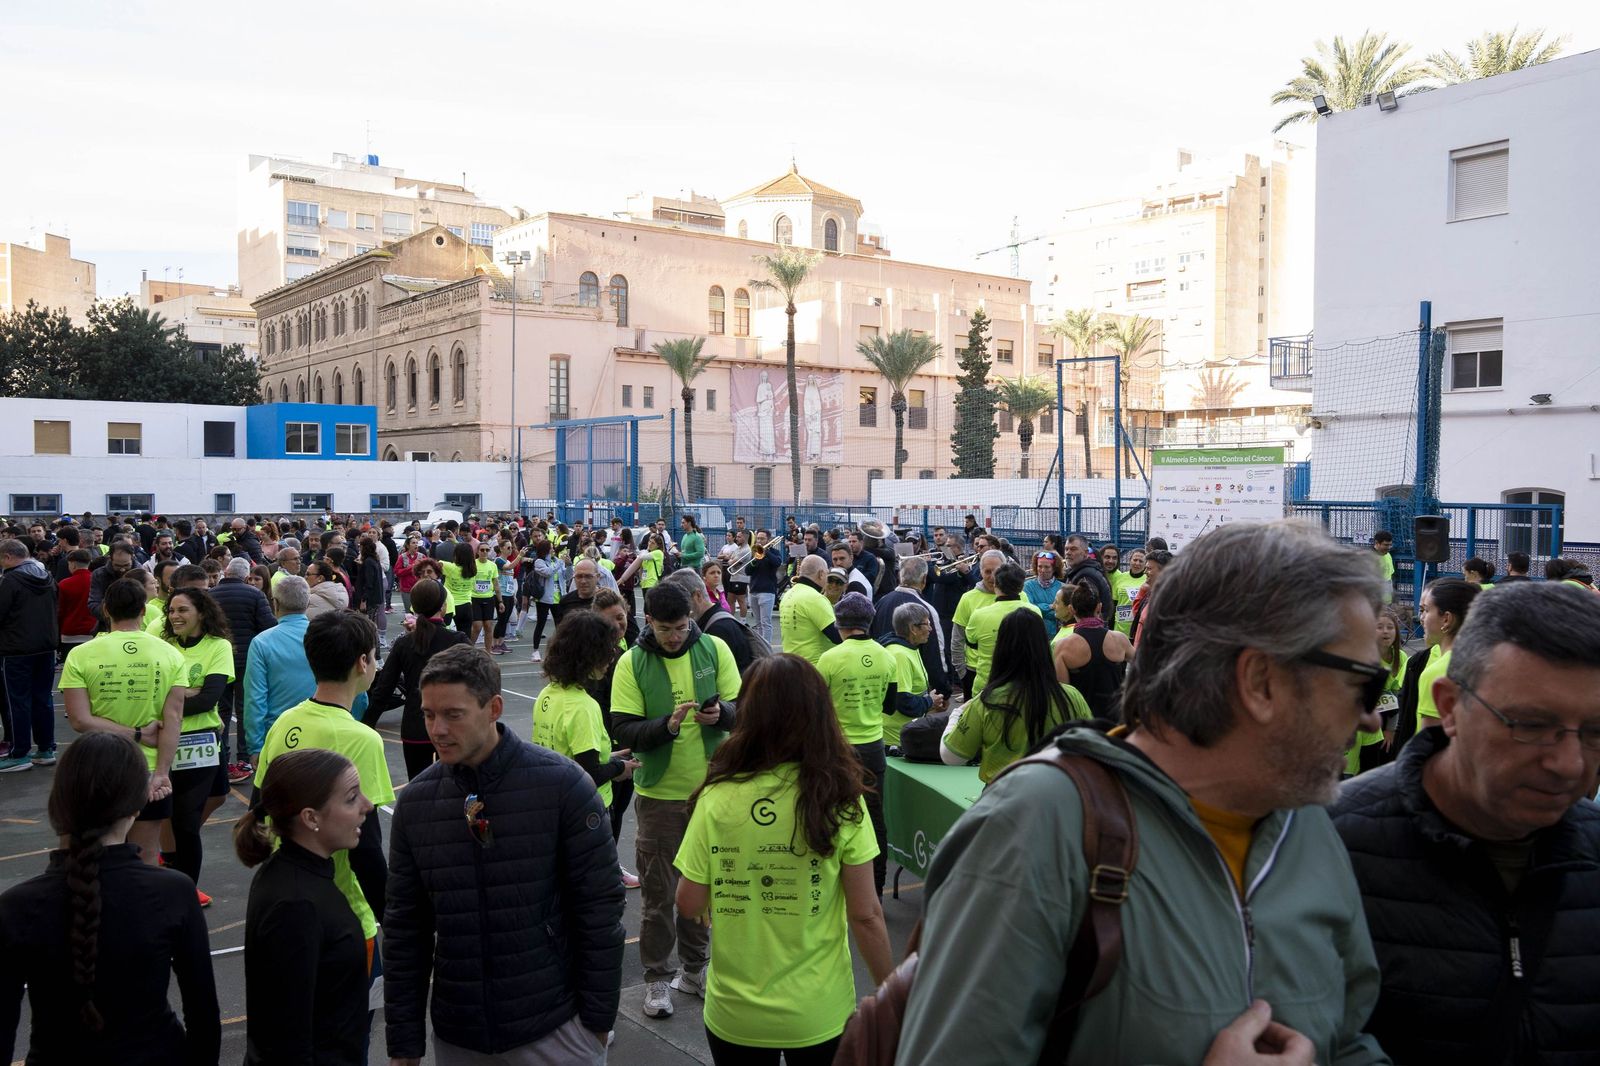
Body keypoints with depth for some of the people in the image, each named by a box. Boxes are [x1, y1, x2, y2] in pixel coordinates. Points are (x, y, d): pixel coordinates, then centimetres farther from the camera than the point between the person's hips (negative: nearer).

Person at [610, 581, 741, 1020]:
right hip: (659, 792, -2)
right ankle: (657, 977, 24)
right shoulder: (632, 663, -9)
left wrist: (721, 714, -25)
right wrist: (666, 726, -29)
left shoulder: (715, 650, -4)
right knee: (658, 890, 7)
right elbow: (622, 731, -12)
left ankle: (694, 968, 35)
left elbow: (741, 709, -3)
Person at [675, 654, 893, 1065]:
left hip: (733, 1014, 1)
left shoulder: (716, 799, -13)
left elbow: (689, 905, -6)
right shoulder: (841, 799, -15)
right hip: (818, 1014, 0)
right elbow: (866, 915, -11)